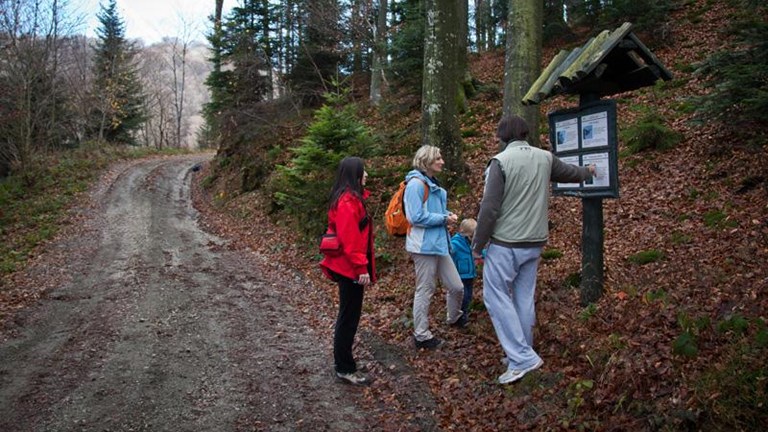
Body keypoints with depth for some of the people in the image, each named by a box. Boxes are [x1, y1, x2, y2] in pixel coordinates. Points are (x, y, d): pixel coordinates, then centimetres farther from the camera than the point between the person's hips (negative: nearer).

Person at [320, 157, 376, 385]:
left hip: (348, 266, 10)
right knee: (349, 317, -1)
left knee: (347, 315, 19)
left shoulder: (351, 198, 13)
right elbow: (349, 239, -24)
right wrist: (361, 268, -23)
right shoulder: (348, 201, -19)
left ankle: (342, 360, 32)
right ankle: (345, 369, 10)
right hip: (350, 267, -10)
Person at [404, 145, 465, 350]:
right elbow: (417, 217, -20)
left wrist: (448, 215, 3)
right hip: (424, 245, -9)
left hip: (439, 244, 9)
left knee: (456, 287, 14)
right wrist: (444, 218, -13)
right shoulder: (416, 183, -14)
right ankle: (421, 336, 16)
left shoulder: (433, 184, 14)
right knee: (425, 291, 2)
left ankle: (454, 318, 40)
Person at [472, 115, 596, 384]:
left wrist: (478, 244, -6)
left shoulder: (501, 161, -13)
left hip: (505, 243, -6)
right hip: (535, 243, 7)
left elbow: (489, 208, -16)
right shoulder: (545, 158, 5)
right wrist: (588, 172, 49)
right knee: (524, 297, 15)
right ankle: (522, 353, 25)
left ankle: (522, 357, -3)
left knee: (497, 296, 0)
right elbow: (569, 172, 26)